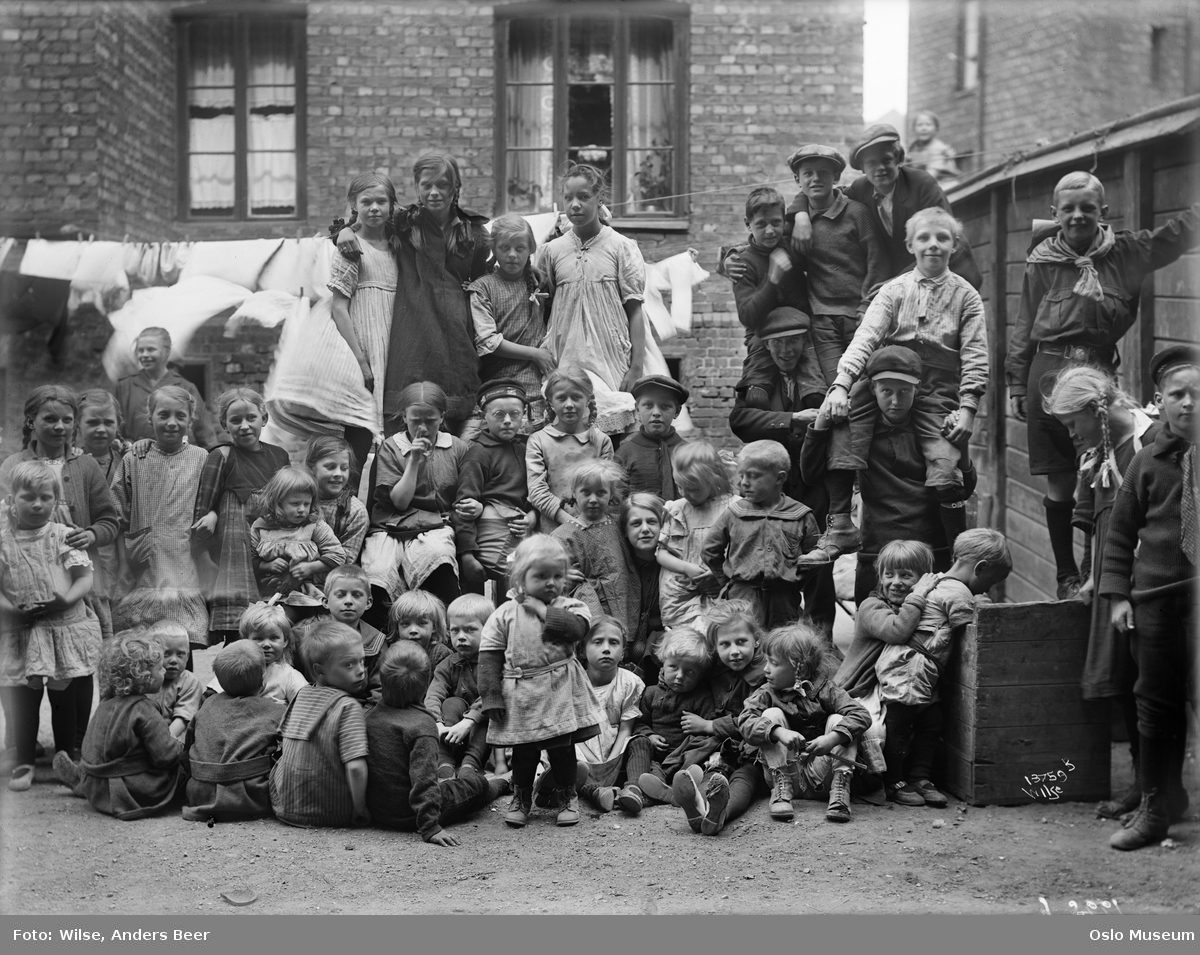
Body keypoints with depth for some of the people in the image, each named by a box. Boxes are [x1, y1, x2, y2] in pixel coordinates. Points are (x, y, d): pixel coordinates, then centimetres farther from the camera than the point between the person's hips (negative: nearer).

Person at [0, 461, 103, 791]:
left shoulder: (64, 535, -1)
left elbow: (85, 578, -4)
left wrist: (66, 600, -21)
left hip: (66, 627, 0)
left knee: (67, 697, 8)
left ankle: (67, 757, 23)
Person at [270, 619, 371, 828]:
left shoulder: (301, 696, 5)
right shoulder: (348, 707, -16)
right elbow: (355, 767, -25)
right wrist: (360, 812, -13)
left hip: (285, 809, 6)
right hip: (331, 814, -6)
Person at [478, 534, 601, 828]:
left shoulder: (570, 607, 1)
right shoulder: (505, 614, -1)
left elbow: (577, 628, -22)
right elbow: (489, 657, -2)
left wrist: (543, 610, -16)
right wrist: (492, 696, -8)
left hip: (560, 693, 0)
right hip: (520, 697, 0)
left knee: (563, 749, 9)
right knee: (523, 751, 10)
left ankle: (567, 798, 26)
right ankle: (521, 799, 27)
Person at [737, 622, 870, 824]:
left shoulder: (823, 690, -2)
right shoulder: (766, 694, 1)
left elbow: (861, 715, -15)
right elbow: (745, 722, -19)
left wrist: (832, 738, -33)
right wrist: (779, 732, -37)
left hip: (820, 777, 0)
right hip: (783, 772, 1)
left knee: (838, 720, -14)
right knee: (772, 714, -15)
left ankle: (840, 789, -22)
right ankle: (781, 790, -21)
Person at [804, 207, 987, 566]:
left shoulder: (965, 295, 8)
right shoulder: (894, 290, 9)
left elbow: (975, 356, 2)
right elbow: (866, 337, -4)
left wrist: (967, 407, -11)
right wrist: (841, 384, -19)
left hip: (940, 393, -1)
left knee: (945, 476, -19)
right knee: (840, 413, -27)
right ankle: (840, 526, -24)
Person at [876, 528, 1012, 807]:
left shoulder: (939, 582, 18)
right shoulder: (959, 594, -12)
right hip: (908, 666, -10)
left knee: (932, 724, 10)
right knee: (900, 725, -2)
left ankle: (919, 777, 14)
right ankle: (894, 783, 4)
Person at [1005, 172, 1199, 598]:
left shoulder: (1127, 253, 6)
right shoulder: (1042, 263, 3)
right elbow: (1024, 328, 7)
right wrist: (1016, 384, 6)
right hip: (1051, 372, -1)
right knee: (1060, 483, 4)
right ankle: (1066, 575, 14)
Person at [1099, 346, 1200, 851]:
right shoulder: (1148, 461, 3)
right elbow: (1121, 532, 9)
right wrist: (1118, 594, 2)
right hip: (1156, 596, 2)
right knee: (1157, 703, 9)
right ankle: (1157, 804, 23)